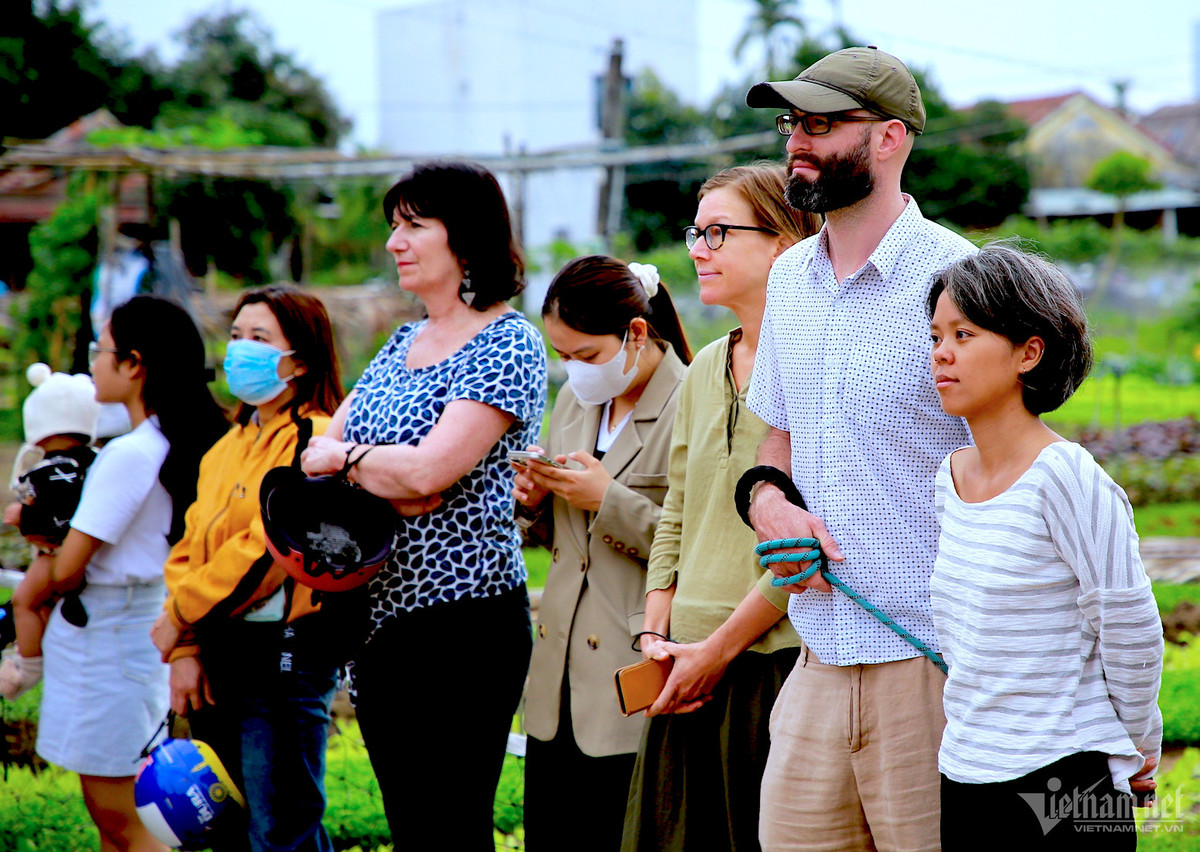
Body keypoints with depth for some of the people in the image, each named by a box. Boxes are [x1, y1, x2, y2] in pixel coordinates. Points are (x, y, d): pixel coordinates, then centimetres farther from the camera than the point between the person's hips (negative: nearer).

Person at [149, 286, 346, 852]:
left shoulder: (315, 440, -10)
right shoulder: (228, 447, 16)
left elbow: (267, 549, -18)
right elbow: (189, 549, 11)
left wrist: (178, 616, -10)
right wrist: (185, 650, -1)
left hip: (284, 654, -8)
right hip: (215, 655, 8)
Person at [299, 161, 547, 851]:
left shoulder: (508, 346, -10)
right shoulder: (404, 343, 15)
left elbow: (426, 471, -21)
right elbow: (319, 450, 11)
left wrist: (342, 457, -3)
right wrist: (386, 481, -10)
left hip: (463, 620, -8)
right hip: (381, 614, 8)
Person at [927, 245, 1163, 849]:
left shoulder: (1069, 477, -15)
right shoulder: (949, 476, 6)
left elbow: (1130, 633, -8)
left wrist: (1138, 744, 2)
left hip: (1065, 789, -6)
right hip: (962, 776, 7)